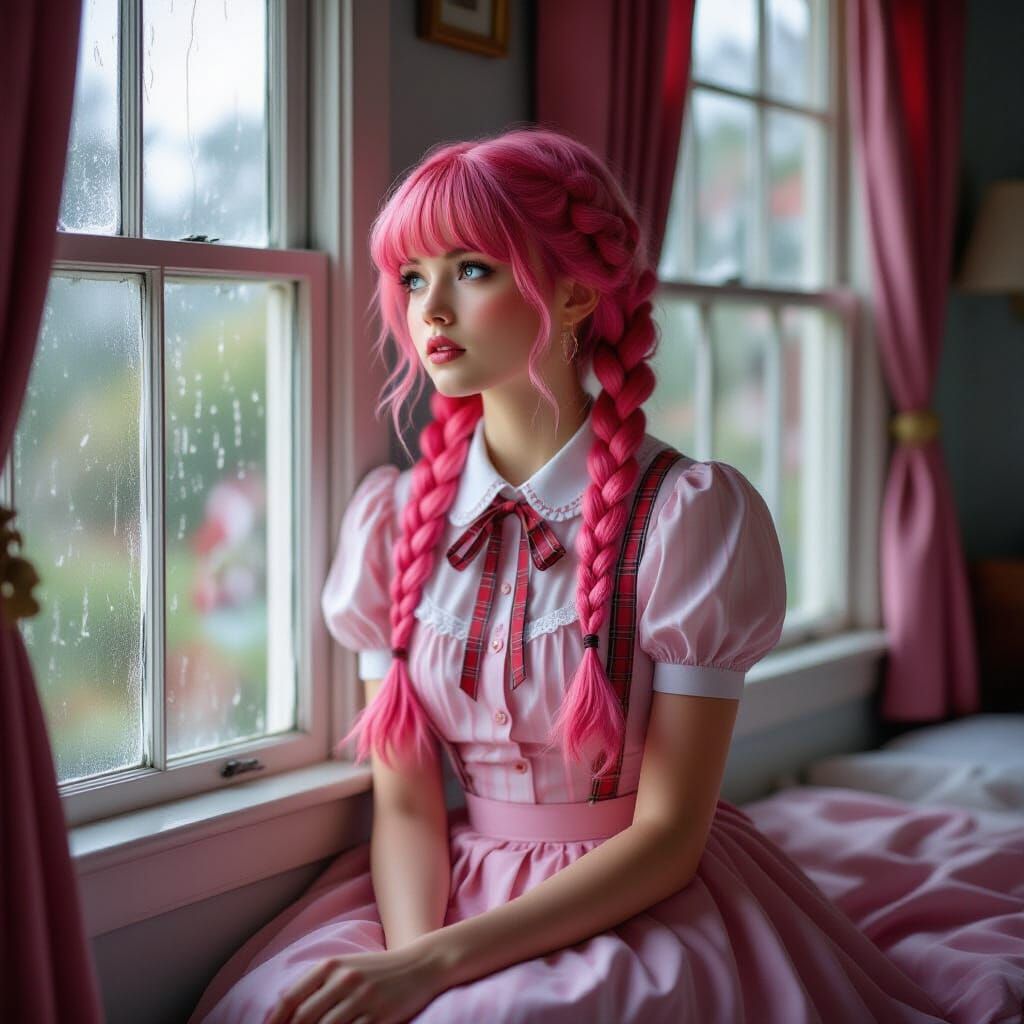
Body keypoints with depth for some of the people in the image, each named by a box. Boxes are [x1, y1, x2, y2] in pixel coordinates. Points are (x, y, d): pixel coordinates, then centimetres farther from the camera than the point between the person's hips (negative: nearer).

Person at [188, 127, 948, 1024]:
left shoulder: (692, 512, -13)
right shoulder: (394, 515, 1)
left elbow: (666, 835, -13)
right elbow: (404, 799, 0)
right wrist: (410, 949, -22)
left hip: (647, 905, -3)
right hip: (458, 884, 4)